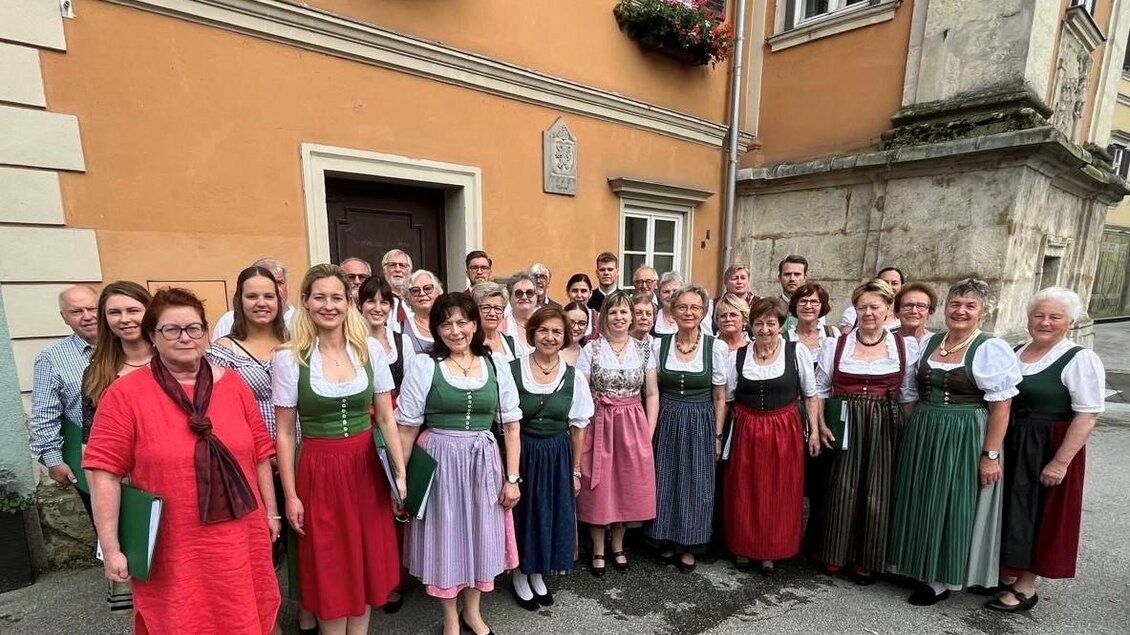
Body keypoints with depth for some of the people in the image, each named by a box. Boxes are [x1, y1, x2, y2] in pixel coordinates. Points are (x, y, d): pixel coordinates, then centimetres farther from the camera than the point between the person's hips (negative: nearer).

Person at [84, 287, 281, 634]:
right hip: (172, 548, -2)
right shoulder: (125, 394, -8)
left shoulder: (232, 384, 1)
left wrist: (270, 512, 7)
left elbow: (260, 453, 6)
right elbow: (105, 472, -8)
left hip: (240, 537, 3)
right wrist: (111, 548, -10)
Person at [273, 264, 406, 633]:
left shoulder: (370, 349, -3)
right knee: (330, 573, 13)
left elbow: (386, 417, 2)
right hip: (319, 472, -2)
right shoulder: (288, 358, -7)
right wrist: (290, 495, -2)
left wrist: (400, 471, 0)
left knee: (367, 564, 15)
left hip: (366, 468, 2)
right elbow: (285, 433, -2)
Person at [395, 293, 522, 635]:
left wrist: (513, 477, 1)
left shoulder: (497, 367, 0)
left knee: (481, 537, 15)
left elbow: (511, 425, 3)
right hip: (438, 463, -2)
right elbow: (407, 428, -3)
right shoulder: (423, 367, -6)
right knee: (445, 537, 11)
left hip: (484, 463, 2)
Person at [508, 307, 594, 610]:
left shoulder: (574, 377, -4)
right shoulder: (512, 370, -12)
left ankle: (538, 574, 40)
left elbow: (578, 427, 2)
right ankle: (519, 576, 37)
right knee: (521, 513, 12)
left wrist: (576, 470, 4)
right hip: (521, 452, -2)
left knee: (553, 514, 14)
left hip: (558, 455, 2)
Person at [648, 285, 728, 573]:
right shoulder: (659, 344, -3)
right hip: (667, 423, 1)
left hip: (700, 425, -1)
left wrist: (717, 435, -1)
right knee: (665, 482, 10)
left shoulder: (716, 347, -7)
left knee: (696, 484, 9)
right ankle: (667, 541, 32)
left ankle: (689, 547, 29)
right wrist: (651, 427, 2)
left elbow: (719, 397, 0)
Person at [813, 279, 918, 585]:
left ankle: (867, 560, 25)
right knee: (842, 489, 6)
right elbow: (820, 390, 3)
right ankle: (835, 555, 24)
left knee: (876, 492, 7)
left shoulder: (905, 348, 2)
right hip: (844, 425, 0)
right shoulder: (834, 346, 0)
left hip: (884, 428, 1)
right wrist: (821, 426, -5)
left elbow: (909, 396, 5)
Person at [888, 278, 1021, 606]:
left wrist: (990, 455, -15)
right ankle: (924, 567, 32)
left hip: (964, 440, -6)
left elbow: (1000, 407, -12)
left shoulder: (991, 349, -11)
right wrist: (912, 433, 12)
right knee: (923, 504, 14)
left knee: (951, 507, 5)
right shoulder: (930, 341, 6)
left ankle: (941, 581, 21)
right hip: (922, 436, 6)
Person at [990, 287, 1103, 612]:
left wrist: (1061, 461, -20)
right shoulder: (1013, 353, 6)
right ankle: (1005, 572, 32)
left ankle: (1025, 587, 22)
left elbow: (1087, 416, -16)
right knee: (1007, 510, 15)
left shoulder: (1080, 359, -12)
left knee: (1035, 513, 6)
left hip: (1047, 450, -5)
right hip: (1008, 445, 6)